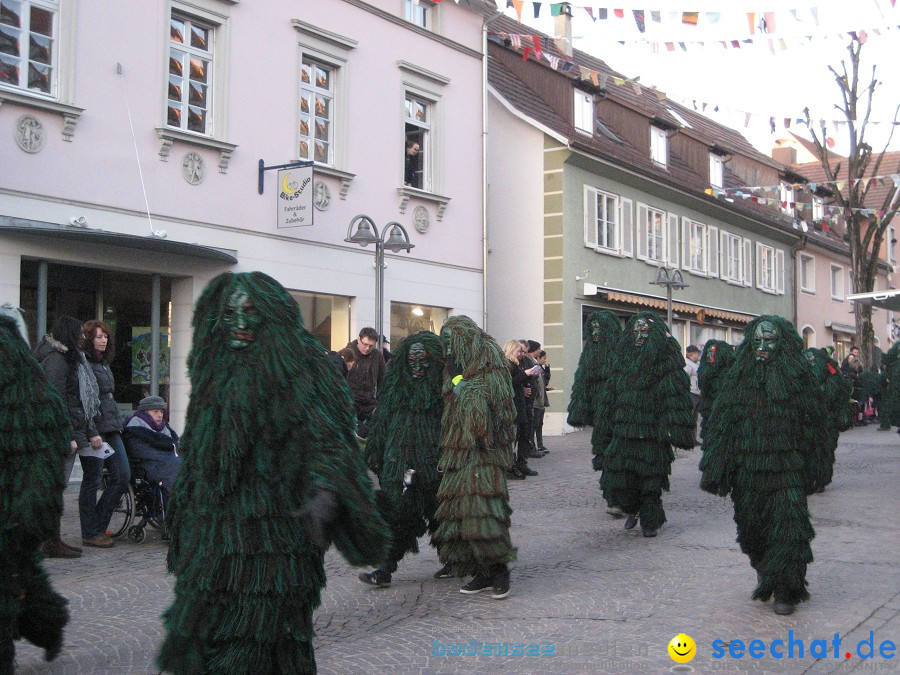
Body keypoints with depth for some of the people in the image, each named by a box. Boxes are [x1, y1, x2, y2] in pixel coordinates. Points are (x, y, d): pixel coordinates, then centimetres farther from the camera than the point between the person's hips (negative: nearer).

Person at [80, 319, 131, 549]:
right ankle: (90, 533, 10)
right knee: (92, 480, 0)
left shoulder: (104, 363, 19)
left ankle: (98, 524, 17)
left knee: (122, 476, 6)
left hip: (111, 429, 9)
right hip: (94, 430, -9)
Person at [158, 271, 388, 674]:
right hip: (213, 531, 6)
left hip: (273, 532, -6)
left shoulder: (297, 367, -6)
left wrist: (325, 491, -32)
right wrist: (183, 511, 25)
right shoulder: (217, 371, 14)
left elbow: (326, 437, -15)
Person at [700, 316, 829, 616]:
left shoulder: (798, 378, 0)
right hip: (748, 466, 2)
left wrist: (815, 468, 0)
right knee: (751, 524, 9)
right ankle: (764, 573, 34)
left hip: (787, 467, -2)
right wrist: (716, 469, -1)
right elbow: (721, 423, 4)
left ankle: (784, 591, 2)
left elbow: (816, 424, 3)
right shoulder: (738, 378, 5)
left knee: (788, 523, -8)